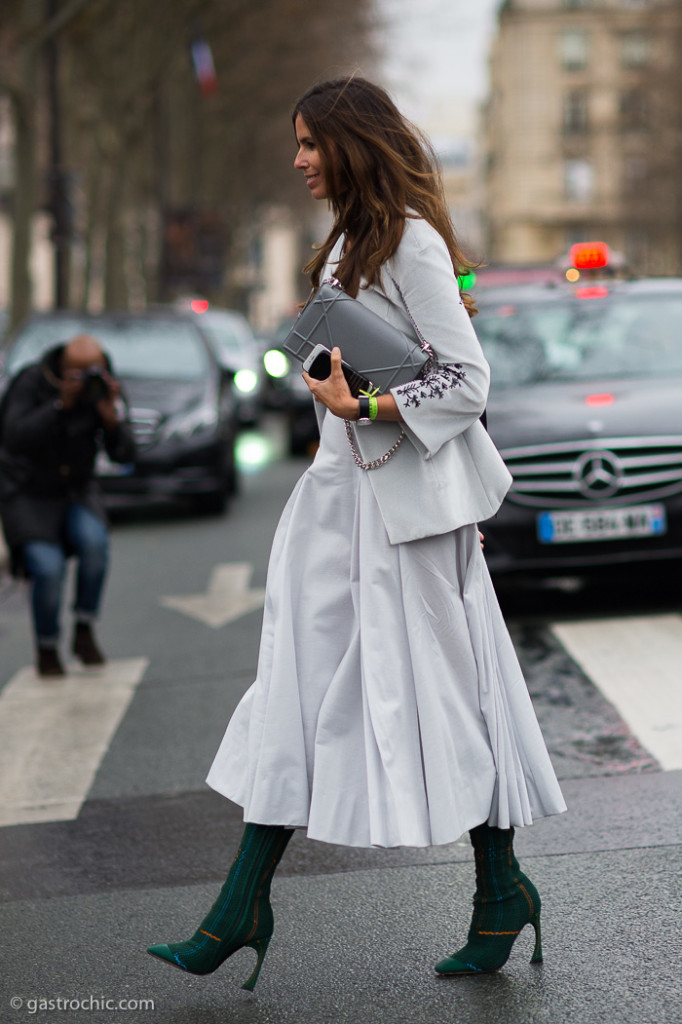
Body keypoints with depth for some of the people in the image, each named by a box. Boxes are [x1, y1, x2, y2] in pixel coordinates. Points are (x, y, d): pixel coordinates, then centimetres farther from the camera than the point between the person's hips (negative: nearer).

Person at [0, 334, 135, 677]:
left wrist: (111, 417, -33)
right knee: (48, 568, -22)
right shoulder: (33, 382, -19)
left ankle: (84, 632, -10)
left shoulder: (105, 390, -10)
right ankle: (46, 649, 4)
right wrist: (61, 405, -39)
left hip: (76, 490, 3)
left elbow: (124, 453, -15)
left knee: (94, 542, -28)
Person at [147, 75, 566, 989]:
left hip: (405, 491, -9)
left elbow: (469, 380, -16)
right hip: (343, 486, 9)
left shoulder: (412, 242, -13)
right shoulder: (349, 240, 15)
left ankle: (503, 892, 17)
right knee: (300, 681, 5)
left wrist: (363, 410, -20)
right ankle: (245, 905, 7)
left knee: (435, 688, 0)